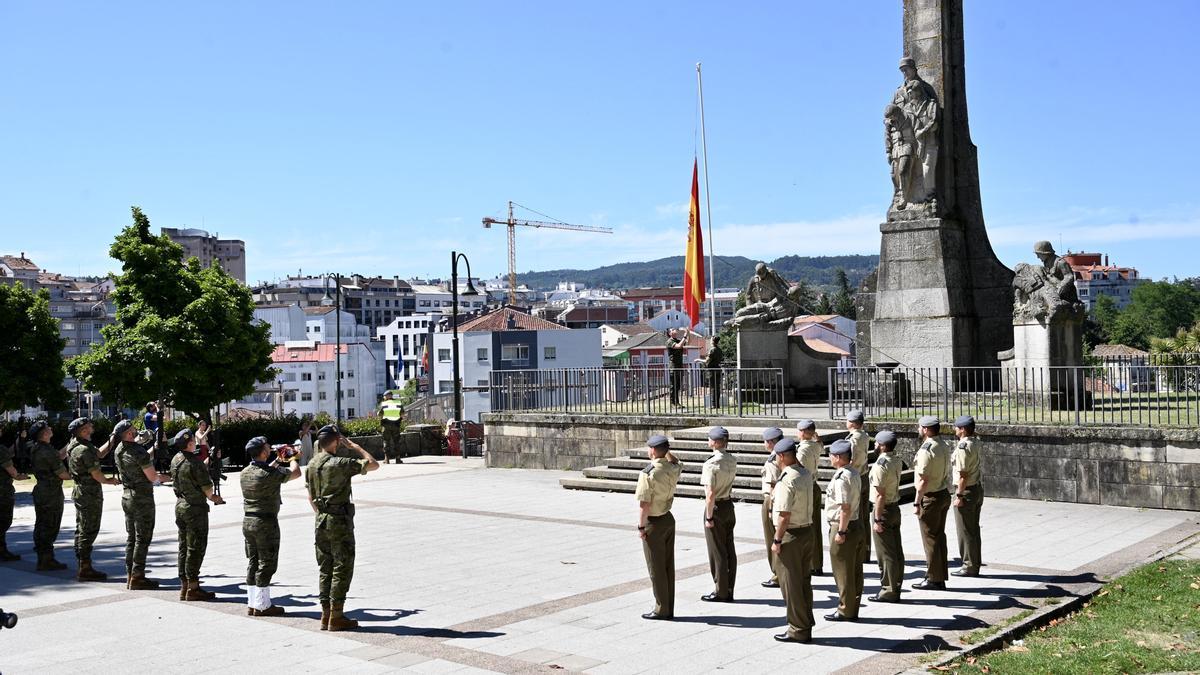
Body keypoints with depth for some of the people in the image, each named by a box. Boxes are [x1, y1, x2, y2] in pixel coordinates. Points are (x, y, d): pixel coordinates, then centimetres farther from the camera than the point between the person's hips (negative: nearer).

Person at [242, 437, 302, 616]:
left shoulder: (245, 472, 4)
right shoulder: (270, 474, -18)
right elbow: (295, 473, -8)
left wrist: (278, 460, 28)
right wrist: (293, 458, 11)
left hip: (248, 521, 8)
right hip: (266, 522, -8)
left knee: (252, 562, 13)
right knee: (266, 564, 1)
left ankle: (251, 604, 19)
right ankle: (262, 606, 5)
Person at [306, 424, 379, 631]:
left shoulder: (312, 465, 7)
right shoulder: (340, 464, -16)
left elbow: (311, 497, 15)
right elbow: (373, 464, -12)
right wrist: (354, 446, -5)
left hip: (321, 521, 8)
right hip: (340, 521, -7)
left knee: (326, 569, 13)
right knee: (342, 569, -1)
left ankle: (326, 614, 15)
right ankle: (336, 617, 0)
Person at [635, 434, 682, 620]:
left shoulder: (648, 474, -22)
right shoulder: (673, 470, -1)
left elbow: (644, 504, -22)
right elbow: (677, 463, 27)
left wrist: (641, 527, -13)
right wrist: (666, 450, 13)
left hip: (654, 523, -7)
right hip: (668, 519, 7)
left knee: (656, 568, 2)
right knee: (668, 566, 12)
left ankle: (661, 610, 8)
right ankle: (669, 609, 18)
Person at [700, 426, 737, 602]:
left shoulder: (711, 464, -21)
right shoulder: (733, 461, 1)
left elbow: (710, 494, -24)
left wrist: (708, 517, -17)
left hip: (716, 508, -8)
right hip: (729, 505, 8)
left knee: (717, 551, 3)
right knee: (729, 550, 13)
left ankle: (721, 592, 10)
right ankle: (729, 591, 21)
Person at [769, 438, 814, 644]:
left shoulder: (786, 481, -22)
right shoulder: (806, 474, 3)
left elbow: (784, 515, -23)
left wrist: (777, 540, -16)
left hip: (790, 535, -8)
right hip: (807, 532, 8)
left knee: (790, 584, 2)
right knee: (804, 582, 15)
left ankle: (798, 630, 8)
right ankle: (806, 627, 23)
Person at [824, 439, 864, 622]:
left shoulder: (841, 478, -21)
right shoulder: (854, 474, 9)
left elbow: (845, 507, -25)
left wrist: (841, 531, -20)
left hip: (842, 526, -10)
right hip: (856, 525, 10)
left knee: (843, 571, 2)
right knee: (855, 571, 14)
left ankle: (845, 610, 10)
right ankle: (853, 609, 23)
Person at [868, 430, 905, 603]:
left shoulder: (880, 465, -21)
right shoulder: (897, 461, 5)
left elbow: (880, 494, -22)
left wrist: (877, 519, -20)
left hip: (883, 510, -9)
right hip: (895, 508, 9)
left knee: (885, 553, -1)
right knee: (896, 551, 13)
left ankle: (888, 590, 5)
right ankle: (896, 588, 21)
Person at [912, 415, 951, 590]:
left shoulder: (926, 449, -20)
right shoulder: (944, 446, 8)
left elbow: (923, 479, -22)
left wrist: (917, 502, -16)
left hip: (930, 497, -9)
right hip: (944, 494, 9)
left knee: (930, 538, 0)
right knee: (939, 536, 15)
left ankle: (933, 579, 7)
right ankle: (940, 577, 22)